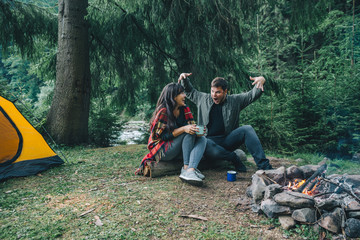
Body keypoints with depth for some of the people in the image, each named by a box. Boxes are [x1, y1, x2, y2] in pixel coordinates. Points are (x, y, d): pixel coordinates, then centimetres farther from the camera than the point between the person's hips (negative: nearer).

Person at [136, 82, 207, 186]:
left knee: (202, 139, -16)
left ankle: (190, 170, -37)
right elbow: (164, 136, -19)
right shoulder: (163, 112, -16)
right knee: (189, 133, -25)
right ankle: (186, 167, -26)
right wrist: (183, 129, -30)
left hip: (176, 152, 7)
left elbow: (192, 126, 1)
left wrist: (198, 130, -23)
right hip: (162, 150, -7)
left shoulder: (185, 110, 5)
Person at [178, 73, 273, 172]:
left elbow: (253, 94, 5)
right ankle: (234, 157, -15)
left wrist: (261, 80, -13)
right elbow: (189, 91, 27)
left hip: (227, 140, 1)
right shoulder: (203, 99, 13)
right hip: (209, 140, -1)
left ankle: (264, 166, -27)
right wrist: (184, 79, 11)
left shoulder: (235, 100, 10)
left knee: (247, 129, -26)